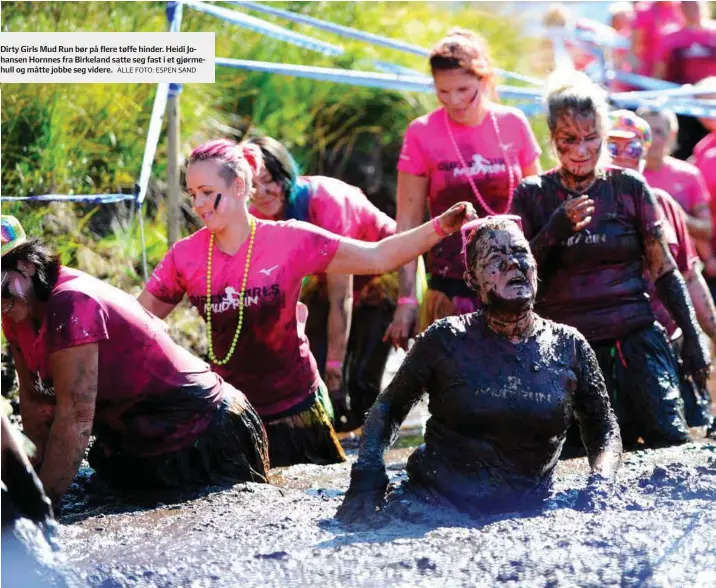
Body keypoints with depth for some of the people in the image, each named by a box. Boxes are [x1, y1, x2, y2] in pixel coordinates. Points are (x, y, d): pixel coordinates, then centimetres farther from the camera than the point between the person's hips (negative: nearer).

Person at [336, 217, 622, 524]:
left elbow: (605, 432, 12)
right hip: (433, 498, -3)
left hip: (522, 512, 3)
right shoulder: (446, 340, 1)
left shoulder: (568, 347, 6)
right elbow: (388, 407, 10)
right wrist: (367, 476, -5)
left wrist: (597, 489, -7)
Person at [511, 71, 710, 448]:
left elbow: (664, 270, 9)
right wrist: (555, 230, -14)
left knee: (671, 442, -13)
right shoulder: (532, 195, 6)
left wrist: (692, 336, 5)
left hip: (636, 342, 0)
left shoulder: (629, 187, 6)